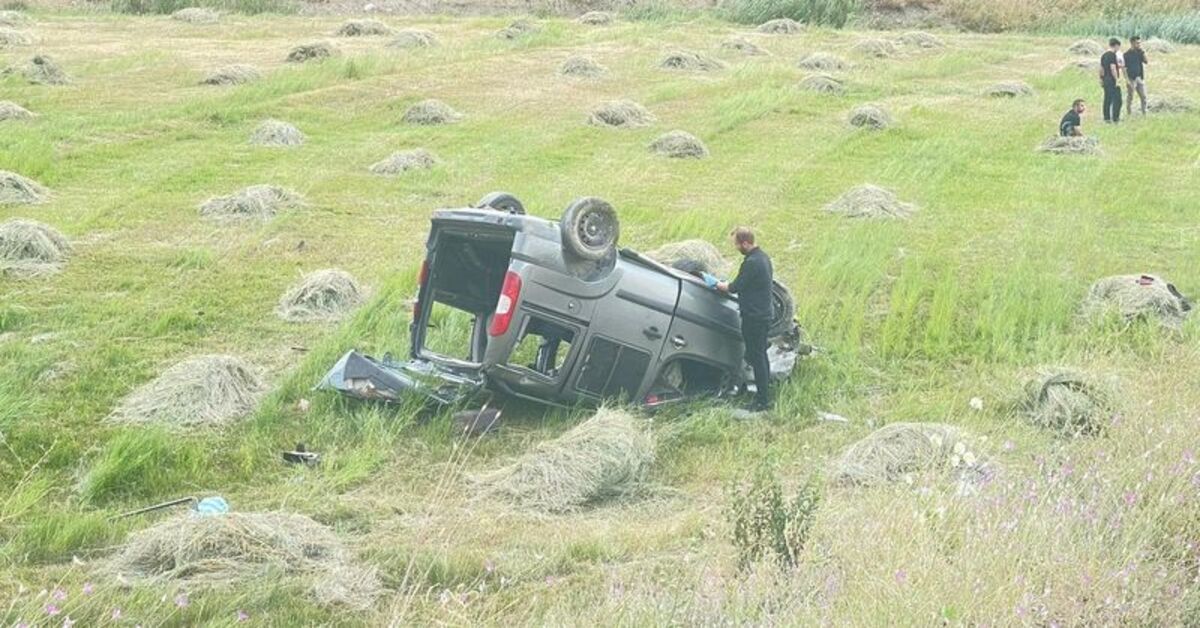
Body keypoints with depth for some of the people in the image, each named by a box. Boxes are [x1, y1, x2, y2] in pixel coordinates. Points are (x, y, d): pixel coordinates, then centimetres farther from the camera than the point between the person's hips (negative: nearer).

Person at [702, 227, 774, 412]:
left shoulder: (751, 263, -23)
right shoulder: (762, 257, 9)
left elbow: (735, 287, -16)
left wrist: (717, 285, 1)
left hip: (754, 318, -10)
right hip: (763, 314, 10)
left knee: (756, 357, -4)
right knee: (761, 356, 19)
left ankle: (763, 401, -1)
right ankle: (765, 392, 29)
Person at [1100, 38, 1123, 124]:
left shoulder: (1103, 55, 12)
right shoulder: (1113, 55, -14)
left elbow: (1101, 68, 17)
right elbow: (1113, 68, -21)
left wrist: (1101, 79, 25)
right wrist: (1117, 80, -19)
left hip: (1106, 80, 9)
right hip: (1112, 80, -9)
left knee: (1107, 99, 12)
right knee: (1117, 100, -4)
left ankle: (1107, 118, 14)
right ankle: (1115, 118, -6)